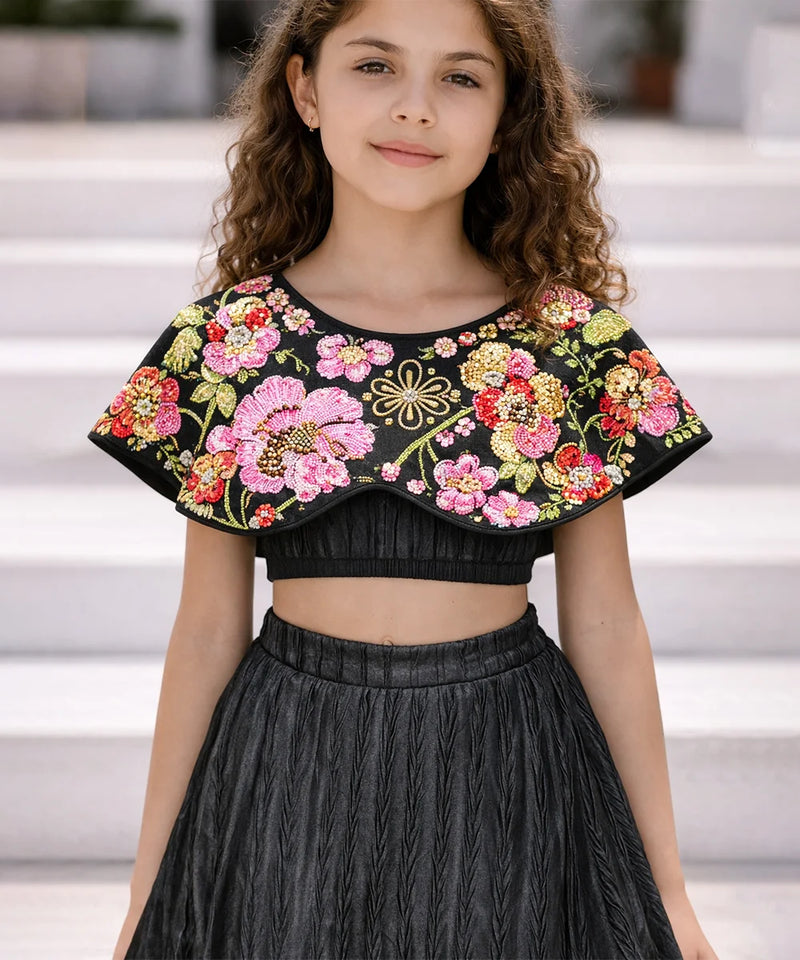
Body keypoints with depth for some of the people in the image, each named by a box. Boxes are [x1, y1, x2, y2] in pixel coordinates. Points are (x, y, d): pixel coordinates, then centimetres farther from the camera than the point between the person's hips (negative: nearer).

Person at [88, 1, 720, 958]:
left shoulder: (575, 338, -4)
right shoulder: (226, 337, -3)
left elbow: (604, 627, 1)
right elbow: (207, 631, 2)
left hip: (508, 790, 0)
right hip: (286, 782, 1)